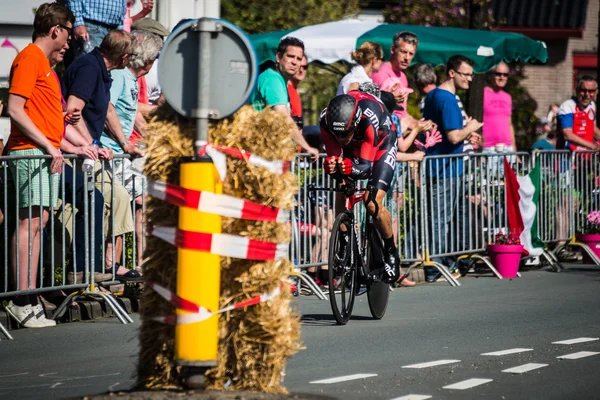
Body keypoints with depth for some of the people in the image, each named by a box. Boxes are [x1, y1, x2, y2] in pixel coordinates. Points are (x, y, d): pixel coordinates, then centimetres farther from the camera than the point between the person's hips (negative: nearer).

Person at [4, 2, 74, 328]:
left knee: (37, 222, 7)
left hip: (46, 153, 10)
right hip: (31, 152, -10)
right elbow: (15, 110, -16)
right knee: (30, 221, -13)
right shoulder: (29, 58, -8)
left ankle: (30, 298, 7)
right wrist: (47, 145, -18)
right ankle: (21, 300, -16)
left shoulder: (43, 61, 22)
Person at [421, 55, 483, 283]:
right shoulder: (448, 100, -18)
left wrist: (465, 135, 19)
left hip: (437, 167, 10)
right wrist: (469, 128, -4)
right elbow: (454, 137, -24)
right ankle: (434, 270, -4)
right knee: (441, 220, -6)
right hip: (446, 168, -10)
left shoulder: (432, 96, 14)